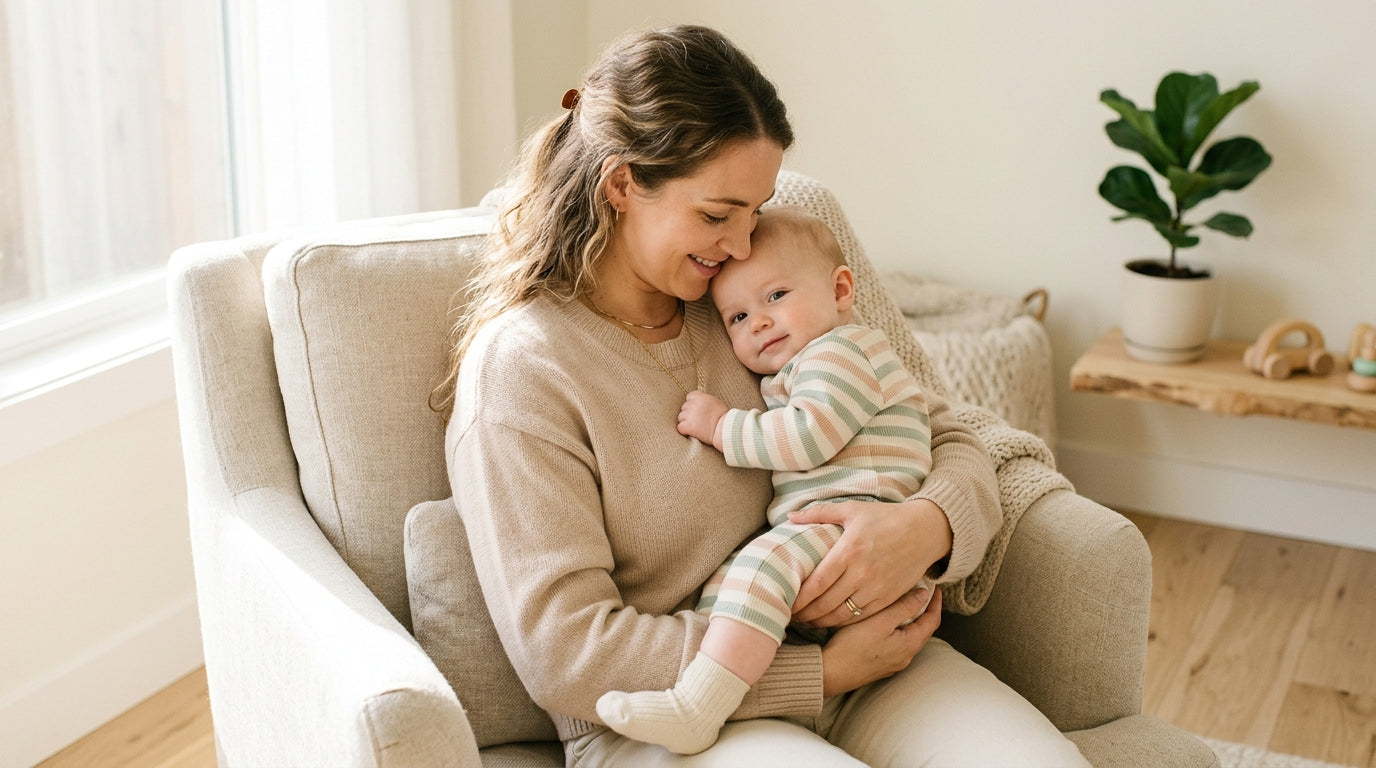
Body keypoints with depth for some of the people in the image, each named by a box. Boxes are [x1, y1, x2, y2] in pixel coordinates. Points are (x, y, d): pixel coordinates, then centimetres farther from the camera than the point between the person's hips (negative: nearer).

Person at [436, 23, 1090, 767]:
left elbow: (945, 438, 11)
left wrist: (927, 525, -15)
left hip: (840, 652, 6)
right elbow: (564, 653, -14)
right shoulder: (518, 367, -9)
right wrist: (823, 672, -16)